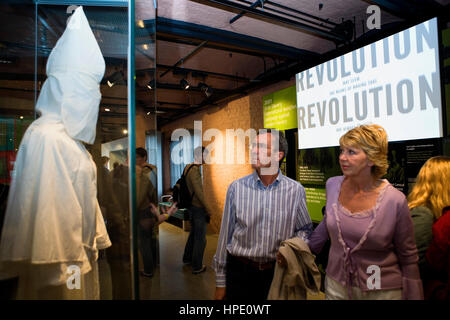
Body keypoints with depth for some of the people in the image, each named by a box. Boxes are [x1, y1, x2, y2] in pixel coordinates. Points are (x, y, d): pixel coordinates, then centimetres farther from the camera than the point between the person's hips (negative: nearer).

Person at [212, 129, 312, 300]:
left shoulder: (296, 190, -5)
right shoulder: (236, 188, -7)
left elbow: (305, 228, 10)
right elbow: (225, 235, -2)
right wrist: (220, 282, 2)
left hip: (279, 273, 1)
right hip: (240, 272, 0)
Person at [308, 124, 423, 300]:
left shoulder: (395, 201, -18)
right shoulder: (332, 185, -7)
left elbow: (408, 258, -6)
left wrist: (414, 296, -2)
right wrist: (306, 250, 15)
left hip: (382, 291, -3)